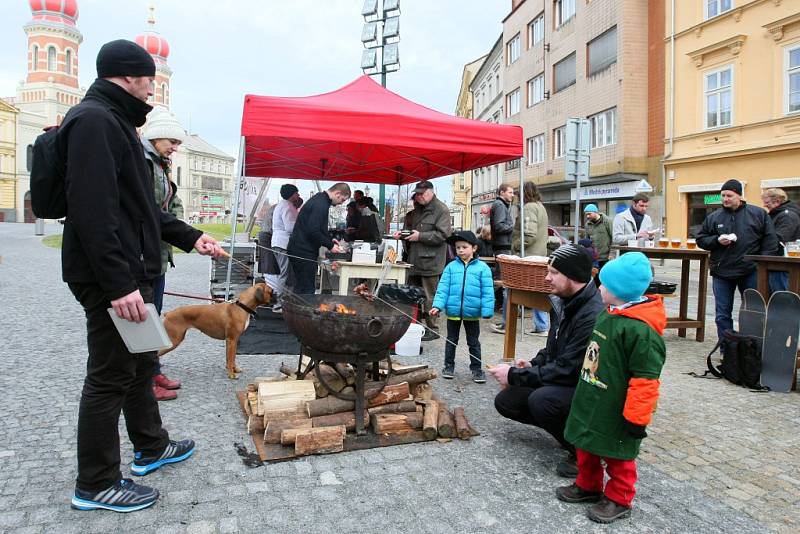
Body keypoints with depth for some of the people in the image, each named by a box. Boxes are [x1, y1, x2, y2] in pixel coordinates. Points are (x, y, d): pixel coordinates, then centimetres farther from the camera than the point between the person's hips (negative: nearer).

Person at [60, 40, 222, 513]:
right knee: (111, 377, 0)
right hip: (112, 280, -11)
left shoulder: (115, 123, 20)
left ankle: (151, 447, 36)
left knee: (141, 364, 19)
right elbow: (93, 211, -24)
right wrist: (119, 284, -27)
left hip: (130, 275, 11)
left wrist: (191, 237, 18)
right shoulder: (94, 120, -14)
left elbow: (140, 207, 23)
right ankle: (96, 484, 16)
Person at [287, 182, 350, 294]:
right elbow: (313, 231, -24)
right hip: (304, 252, -11)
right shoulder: (321, 204, -18)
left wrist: (330, 240, 15)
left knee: (299, 288, 16)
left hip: (298, 250, 11)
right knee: (307, 290, -5)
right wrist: (330, 246, -13)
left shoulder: (319, 199, 15)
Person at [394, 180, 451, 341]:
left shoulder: (441, 210, -8)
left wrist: (420, 236, -17)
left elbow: (442, 235, -16)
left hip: (431, 261, -8)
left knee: (429, 297, -3)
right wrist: (402, 233, 8)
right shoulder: (417, 209, 18)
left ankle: (432, 329, 8)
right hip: (414, 260, 9)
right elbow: (410, 228, 28)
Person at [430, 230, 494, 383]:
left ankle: (476, 368, 26)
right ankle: (449, 366, 30)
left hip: (472, 313, -1)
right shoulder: (451, 267, -1)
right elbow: (443, 287, -3)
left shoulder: (482, 268, -6)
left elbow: (487, 291, -8)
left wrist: (487, 311, -14)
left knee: (473, 342, 14)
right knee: (451, 340, 16)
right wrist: (437, 305, -13)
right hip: (453, 311, 2)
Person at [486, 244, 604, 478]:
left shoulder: (594, 315, -28)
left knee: (541, 400, -34)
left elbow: (567, 369, -27)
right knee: (505, 401, 1)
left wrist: (515, 376, -20)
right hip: (558, 381, 9)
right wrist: (533, 365, -3)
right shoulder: (564, 302, 2)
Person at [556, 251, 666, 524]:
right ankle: (588, 485, 41)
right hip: (591, 403, 9)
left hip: (616, 410, -9)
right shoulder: (607, 314, 4)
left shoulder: (641, 328, -26)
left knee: (617, 455, 11)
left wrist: (636, 417, -21)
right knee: (587, 446, 21)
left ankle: (619, 499, 31)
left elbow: (645, 379, -25)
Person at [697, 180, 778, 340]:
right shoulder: (713, 217, 6)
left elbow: (770, 239, 3)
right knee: (722, 315, 5)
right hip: (721, 273, 1)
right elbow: (700, 239, 10)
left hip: (750, 272, -1)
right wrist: (717, 240, -9)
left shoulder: (758, 214, 3)